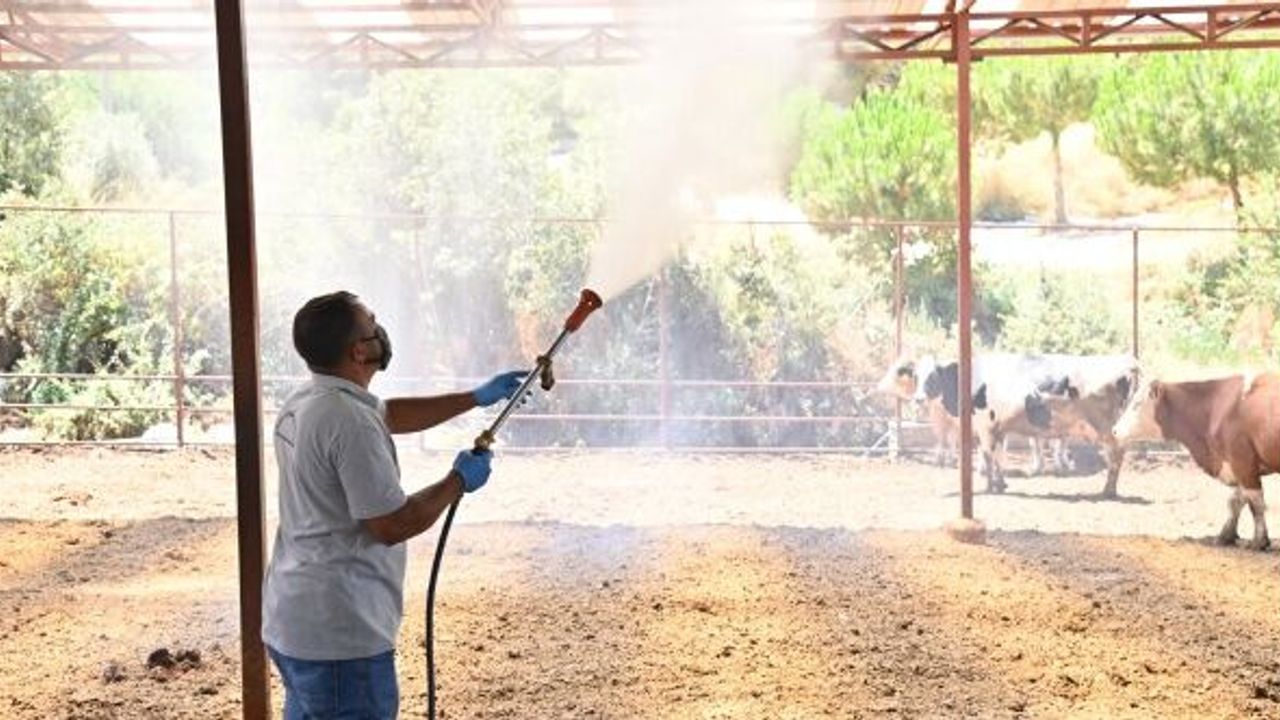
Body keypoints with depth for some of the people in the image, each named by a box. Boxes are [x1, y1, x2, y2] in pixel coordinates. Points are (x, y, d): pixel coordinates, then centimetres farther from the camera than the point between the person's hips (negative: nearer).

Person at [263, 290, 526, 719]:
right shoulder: (349, 420, -22)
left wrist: (477, 399, 29)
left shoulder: (303, 403, 10)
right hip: (340, 637, -10)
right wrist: (459, 481, -4)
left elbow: (391, 415, 27)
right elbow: (393, 525, -19)